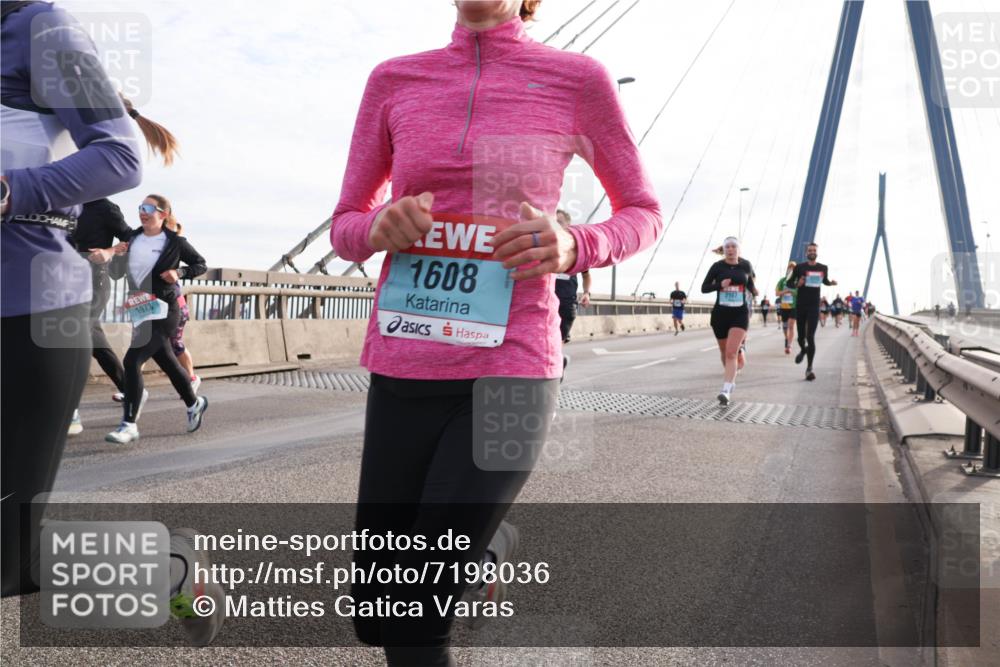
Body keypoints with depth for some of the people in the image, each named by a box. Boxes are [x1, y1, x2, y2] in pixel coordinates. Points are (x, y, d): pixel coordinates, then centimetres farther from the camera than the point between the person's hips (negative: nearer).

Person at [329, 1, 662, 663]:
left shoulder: (579, 80, 0)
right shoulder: (394, 80, 8)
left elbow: (644, 214, 10)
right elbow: (345, 227, 13)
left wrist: (572, 247, -11)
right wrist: (380, 229, -11)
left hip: (510, 368, -3)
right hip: (404, 368, 4)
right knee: (375, 610, 12)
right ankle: (491, 537, 39)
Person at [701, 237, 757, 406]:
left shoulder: (746, 265, 4)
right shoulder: (717, 267, -1)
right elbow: (704, 288, -2)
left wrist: (753, 290, 8)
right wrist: (719, 285, -18)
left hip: (740, 314, -1)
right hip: (720, 313, 1)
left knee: (732, 352, -18)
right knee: (725, 353, 15)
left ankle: (726, 391, -24)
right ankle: (731, 381, 41)